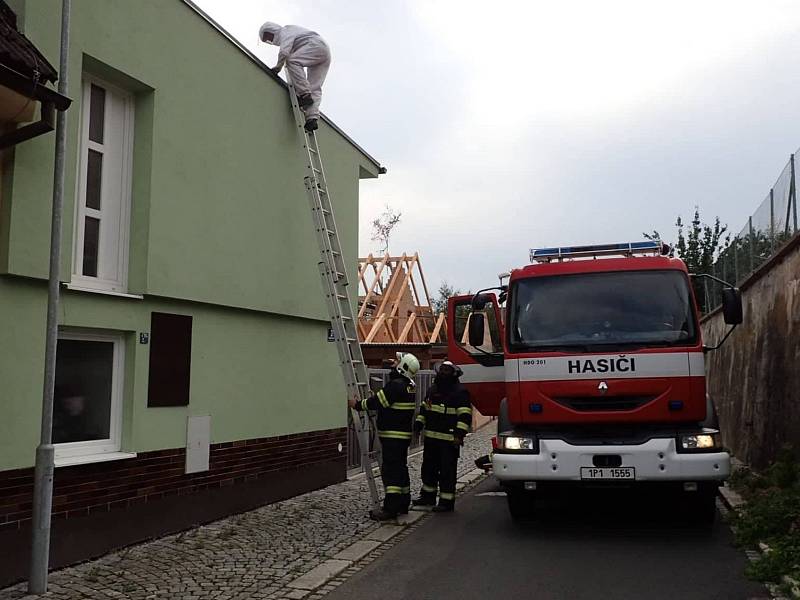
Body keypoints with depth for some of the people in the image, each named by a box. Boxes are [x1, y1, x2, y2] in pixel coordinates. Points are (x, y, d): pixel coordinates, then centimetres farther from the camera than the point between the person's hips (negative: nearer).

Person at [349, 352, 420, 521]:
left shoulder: (396, 385, -19)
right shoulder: (409, 386, 13)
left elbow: (377, 402, -16)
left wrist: (357, 404, -4)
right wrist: (375, 397, 17)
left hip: (392, 436, -10)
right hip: (403, 435, 10)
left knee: (390, 471, -9)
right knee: (400, 468, 17)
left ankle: (390, 509, -9)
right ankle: (403, 504, 26)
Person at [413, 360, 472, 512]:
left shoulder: (460, 392, -9)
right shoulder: (433, 389, 15)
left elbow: (465, 416, -14)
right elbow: (424, 409, 24)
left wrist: (459, 435, -22)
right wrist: (418, 425, 15)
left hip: (449, 440, -8)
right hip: (431, 437, 8)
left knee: (447, 471, -4)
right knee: (428, 468, 17)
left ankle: (447, 501, 4)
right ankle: (428, 496, 31)